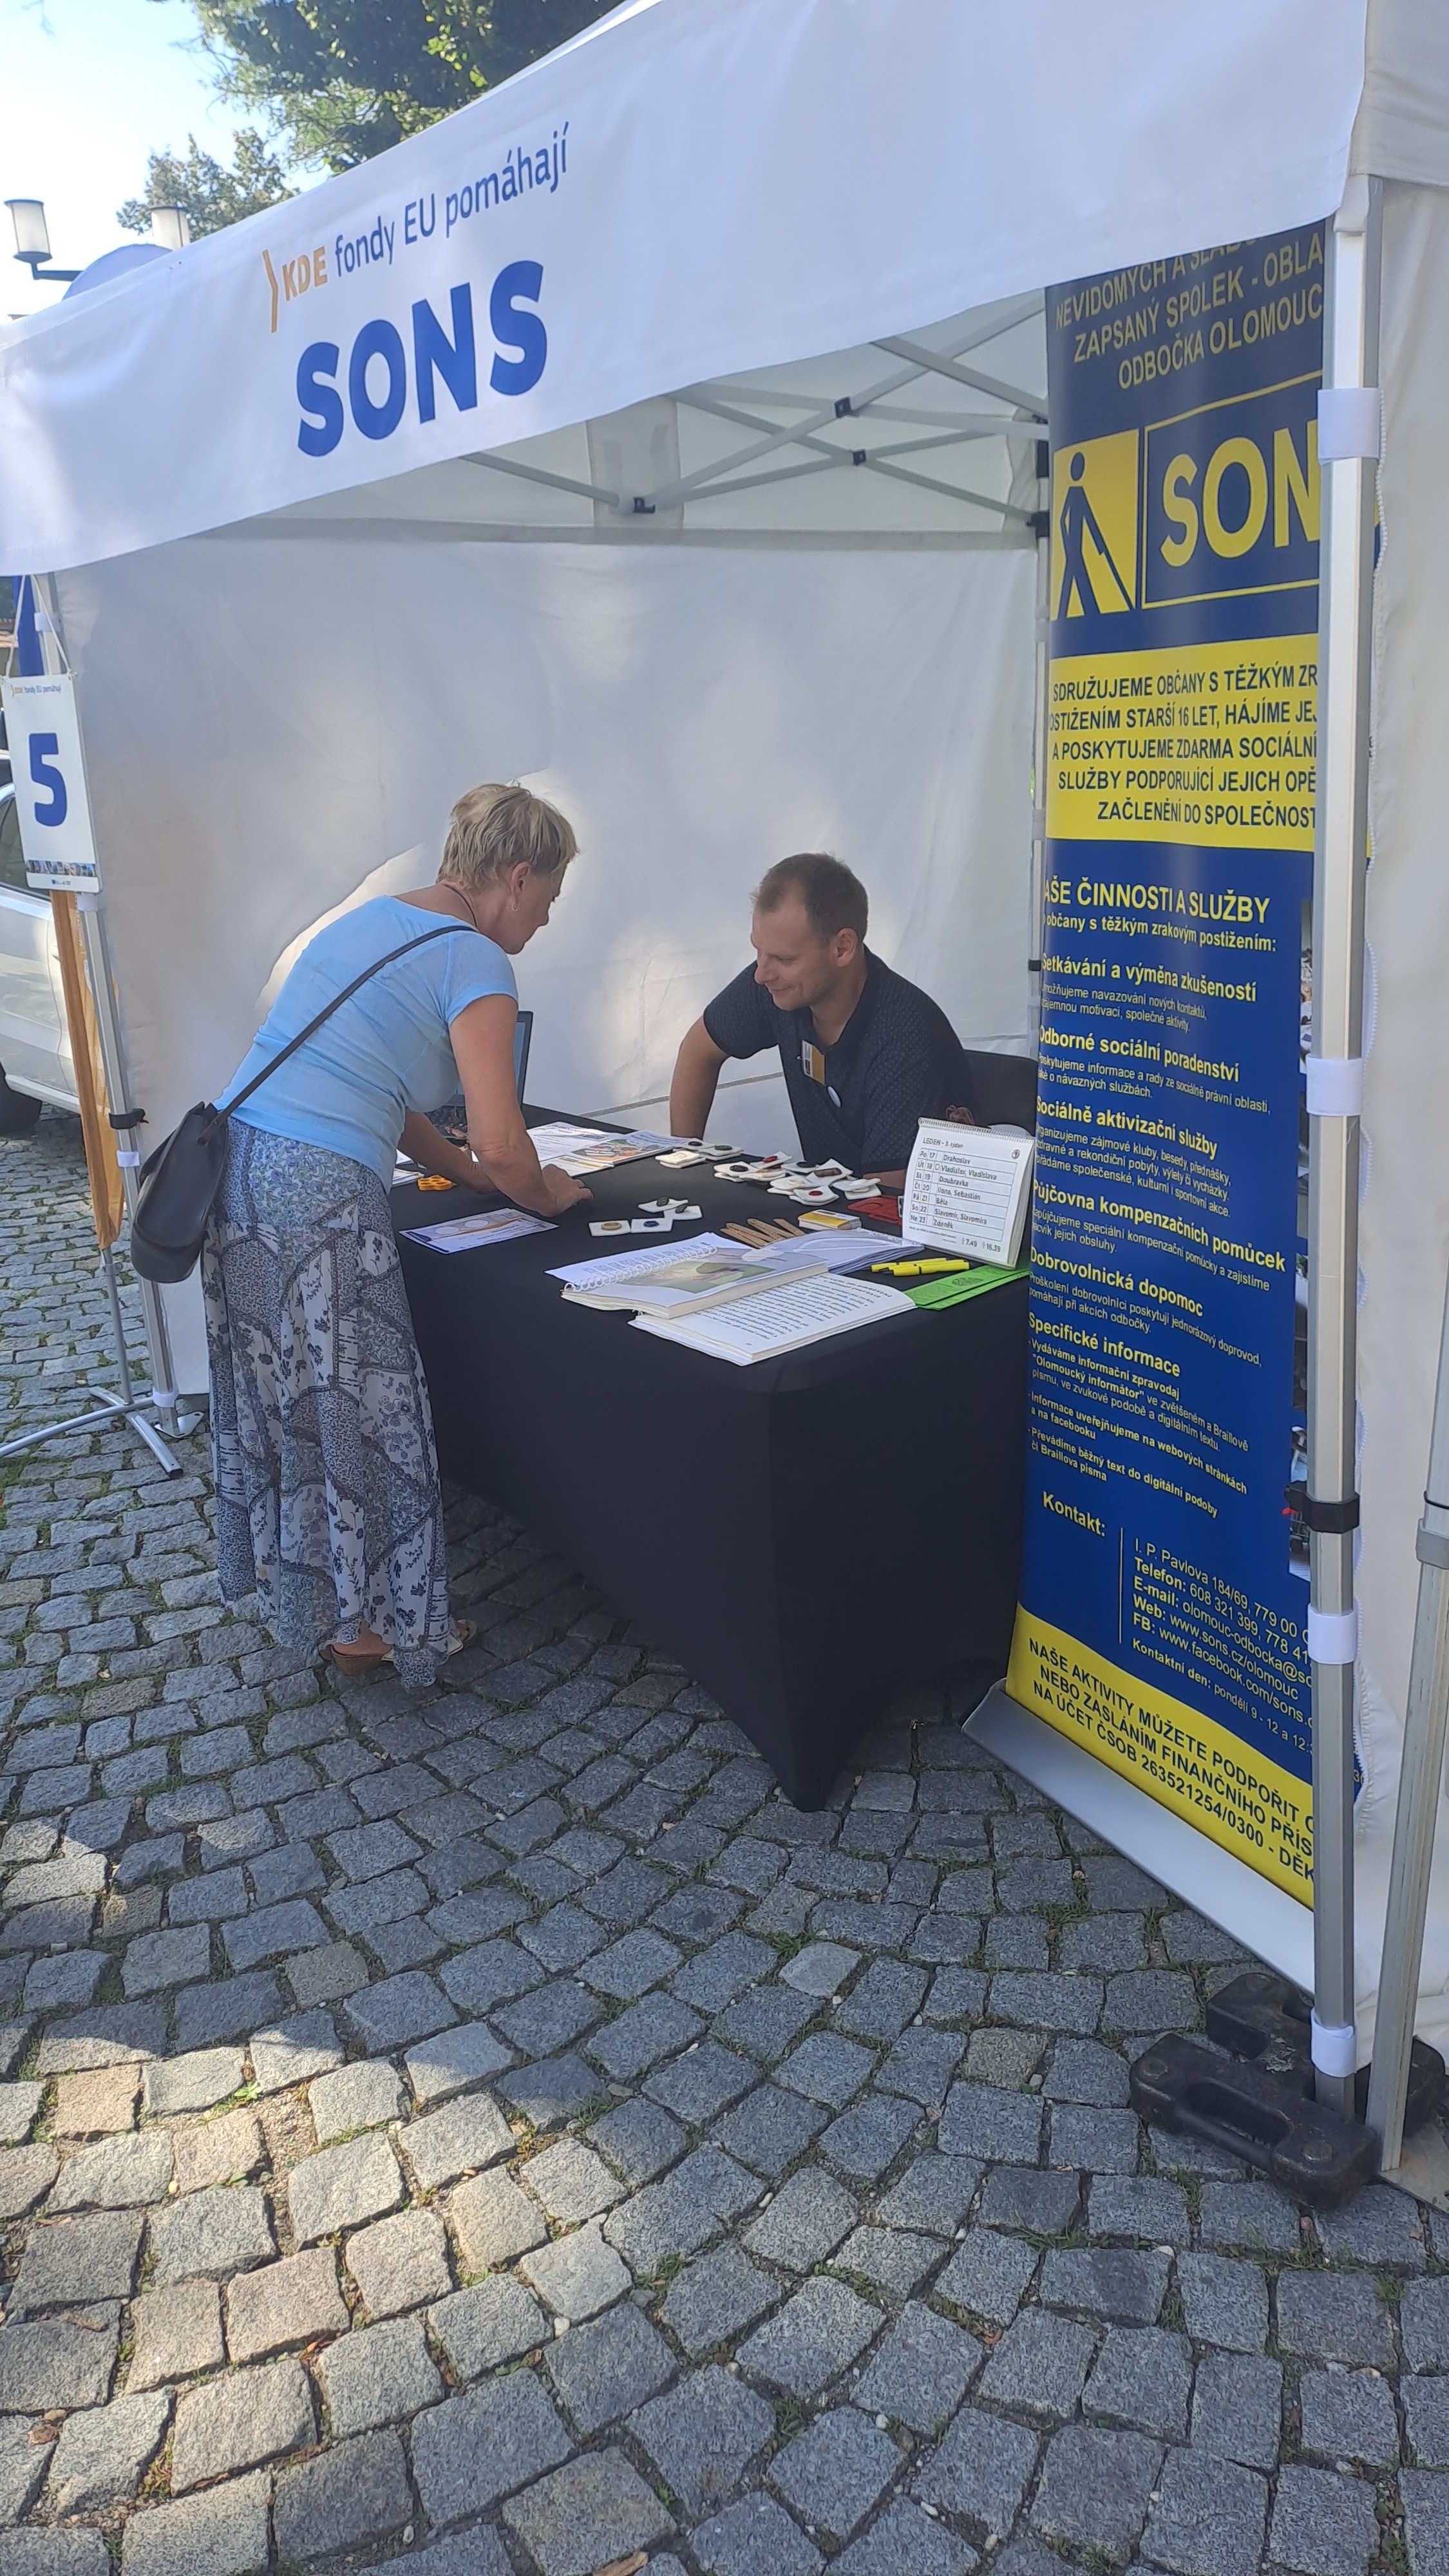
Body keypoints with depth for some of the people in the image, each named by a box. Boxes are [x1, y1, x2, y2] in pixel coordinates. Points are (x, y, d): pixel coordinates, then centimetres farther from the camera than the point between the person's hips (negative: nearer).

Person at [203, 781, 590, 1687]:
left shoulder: (375, 918, 19)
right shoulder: (474, 962, -9)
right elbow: (503, 1144, -15)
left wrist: (464, 1169, 22)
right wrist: (544, 1195, 6)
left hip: (235, 1162, 9)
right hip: (320, 1194, -9)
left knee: (276, 1391, 20)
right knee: (357, 1403, 5)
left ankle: (293, 1582, 37)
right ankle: (369, 1620, 20)